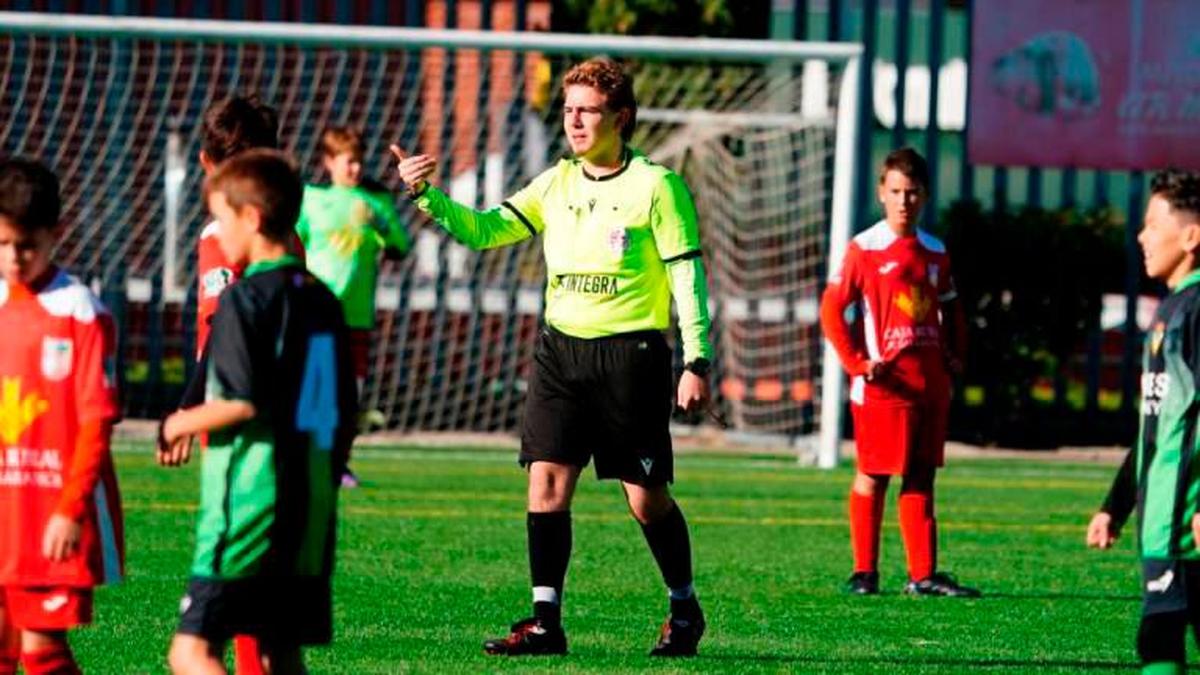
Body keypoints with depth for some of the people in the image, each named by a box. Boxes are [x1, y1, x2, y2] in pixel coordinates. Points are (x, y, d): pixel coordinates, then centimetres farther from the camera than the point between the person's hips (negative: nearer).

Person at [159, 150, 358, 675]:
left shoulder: (245, 299, -10)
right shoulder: (323, 301, 14)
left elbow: (242, 403, -18)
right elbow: (347, 417, 17)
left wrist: (181, 424, -2)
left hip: (246, 507, -8)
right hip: (310, 512, 8)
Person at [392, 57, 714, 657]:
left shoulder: (656, 186, -5)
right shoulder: (555, 184, 10)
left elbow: (687, 276, -5)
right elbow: (484, 230, 4)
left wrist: (696, 362, -10)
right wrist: (427, 195, -12)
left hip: (632, 351, -5)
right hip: (561, 348, 5)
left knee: (646, 496, 1)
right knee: (547, 479, -5)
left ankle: (684, 609, 20)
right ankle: (545, 622, -3)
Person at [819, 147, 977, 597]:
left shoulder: (934, 252, 12)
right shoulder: (865, 249, -4)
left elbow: (950, 309, 25)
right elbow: (832, 309, -7)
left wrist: (955, 354, 11)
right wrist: (856, 363, -13)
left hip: (930, 381, 5)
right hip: (884, 382, -5)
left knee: (921, 477, 6)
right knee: (873, 476, -1)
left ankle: (922, 574, 7)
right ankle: (864, 572, 6)